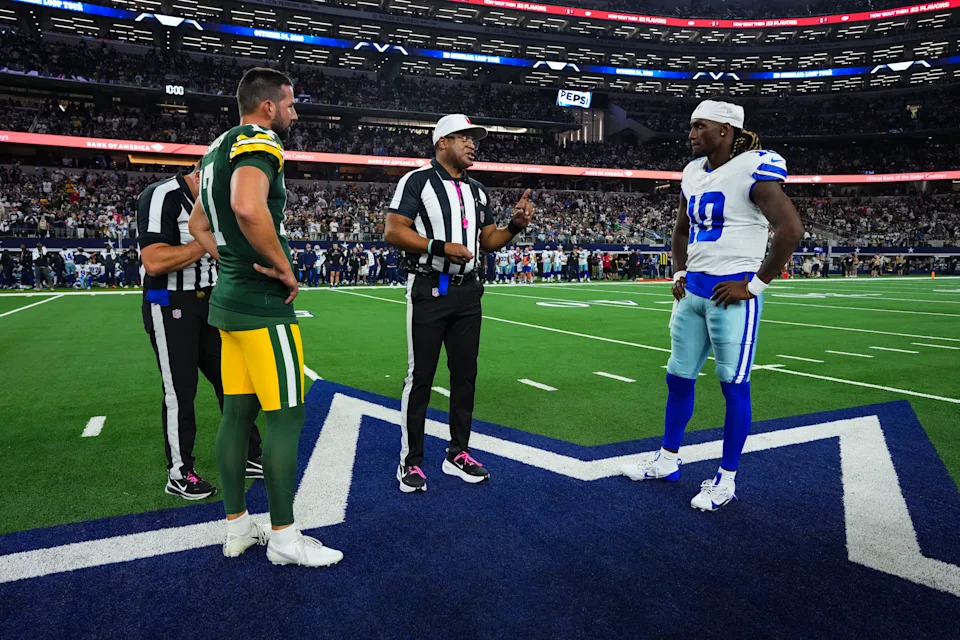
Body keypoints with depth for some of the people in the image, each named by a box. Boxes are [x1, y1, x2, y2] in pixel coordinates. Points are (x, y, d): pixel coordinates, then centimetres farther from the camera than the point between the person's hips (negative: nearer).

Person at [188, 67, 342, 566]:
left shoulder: (219, 149, 18)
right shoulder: (259, 142, -13)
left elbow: (199, 225, 26)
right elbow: (248, 209, -33)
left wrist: (234, 263, 15)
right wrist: (284, 267, -20)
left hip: (229, 299, 10)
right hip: (262, 305, -10)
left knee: (237, 411, 13)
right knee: (285, 416, -2)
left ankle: (237, 527, 25)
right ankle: (284, 537, 10)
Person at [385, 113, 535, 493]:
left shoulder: (477, 191, 15)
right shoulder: (417, 181, -5)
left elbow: (488, 241, 16)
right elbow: (393, 231, -12)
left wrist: (515, 226, -2)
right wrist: (441, 247, -20)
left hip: (466, 292, 7)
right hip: (428, 290, -6)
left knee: (465, 374, 10)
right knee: (420, 377, -1)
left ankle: (457, 454, 23)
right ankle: (411, 462, 10)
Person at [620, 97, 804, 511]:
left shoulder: (753, 169, -12)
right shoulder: (694, 172, 12)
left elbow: (791, 228, -19)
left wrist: (755, 283, -16)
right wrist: (679, 273, 15)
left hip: (733, 292, -8)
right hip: (693, 290, 8)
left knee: (734, 385, 2)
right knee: (679, 377, 14)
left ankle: (726, 480, 16)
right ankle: (667, 461, 29)